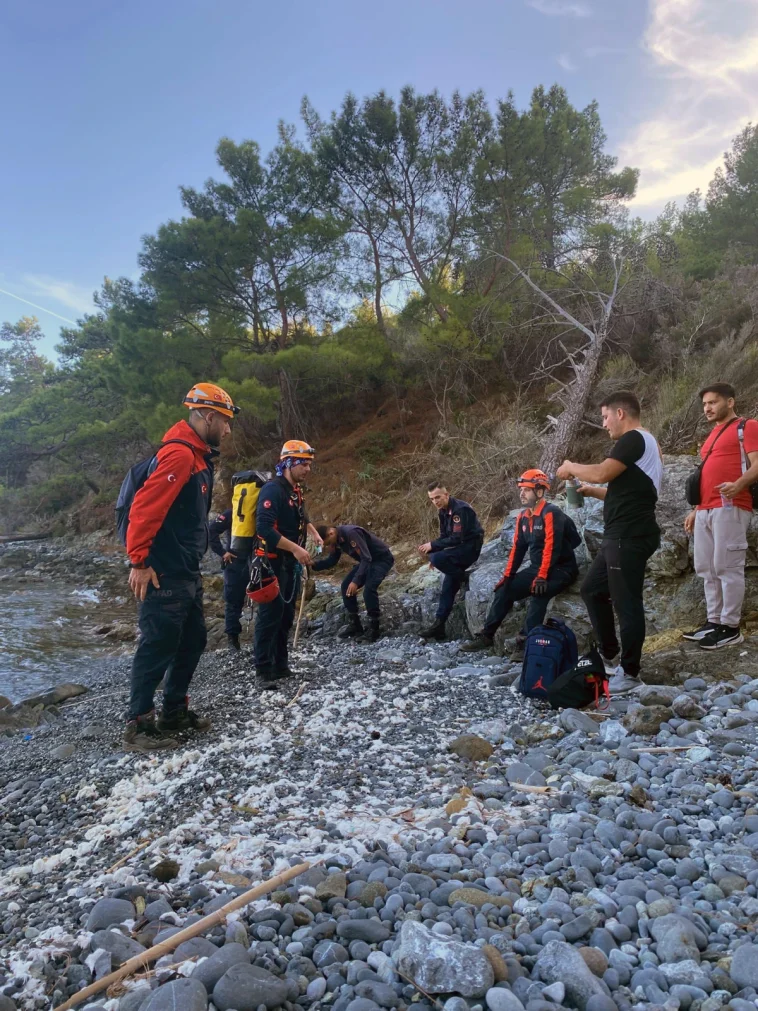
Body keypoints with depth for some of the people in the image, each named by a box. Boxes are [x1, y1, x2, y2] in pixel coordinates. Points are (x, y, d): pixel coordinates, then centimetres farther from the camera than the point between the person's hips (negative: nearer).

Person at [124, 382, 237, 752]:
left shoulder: (198, 456, 15)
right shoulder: (179, 454, -17)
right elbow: (144, 508, -22)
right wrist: (139, 562, -20)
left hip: (188, 573, 10)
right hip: (164, 575, -10)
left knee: (193, 640, 15)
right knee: (158, 647, -2)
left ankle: (175, 711, 28)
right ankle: (139, 725, 10)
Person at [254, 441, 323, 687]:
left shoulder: (296, 490, 10)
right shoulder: (273, 489, -18)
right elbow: (264, 528, -28)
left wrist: (314, 533, 11)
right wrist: (295, 548, -27)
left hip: (291, 563, 9)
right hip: (272, 562, -9)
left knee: (287, 615, 13)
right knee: (270, 616, -6)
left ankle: (281, 665, 22)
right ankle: (264, 671, 1)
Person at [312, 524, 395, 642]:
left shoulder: (351, 533, -32)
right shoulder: (336, 539, -3)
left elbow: (366, 558, -34)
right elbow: (332, 560, 9)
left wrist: (356, 581, -39)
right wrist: (314, 565, -9)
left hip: (382, 559, -9)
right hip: (367, 561, 9)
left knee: (369, 589, -27)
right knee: (346, 586, 0)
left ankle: (374, 628, -12)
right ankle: (354, 624, 8)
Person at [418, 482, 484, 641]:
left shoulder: (460, 509, -20)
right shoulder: (443, 511, 8)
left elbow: (456, 538, -25)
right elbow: (444, 537, 13)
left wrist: (433, 545, -21)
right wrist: (432, 549, -2)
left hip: (470, 547, -9)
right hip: (459, 547, 9)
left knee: (437, 558, -27)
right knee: (448, 584, 2)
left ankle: (464, 579, -7)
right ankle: (439, 625, 5)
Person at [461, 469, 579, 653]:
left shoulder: (551, 514, -18)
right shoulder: (523, 517, 8)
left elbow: (551, 548, -24)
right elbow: (517, 548, 10)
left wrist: (542, 577, -29)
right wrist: (507, 576, 4)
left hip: (560, 568, -8)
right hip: (536, 567, 8)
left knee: (538, 593, -34)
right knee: (505, 590, -1)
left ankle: (526, 641, -28)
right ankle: (486, 636, 5)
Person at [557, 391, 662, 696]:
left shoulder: (633, 439, -11)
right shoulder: (641, 443, 22)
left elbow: (601, 473, -21)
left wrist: (571, 467, -3)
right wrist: (592, 492, 18)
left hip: (630, 536, -11)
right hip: (622, 535, 11)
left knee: (626, 603, -5)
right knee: (592, 590, 16)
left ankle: (630, 674, 4)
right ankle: (610, 658, 24)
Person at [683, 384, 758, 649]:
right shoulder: (713, 435, 26)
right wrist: (696, 509, 23)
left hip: (730, 507, -8)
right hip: (705, 510, 9)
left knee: (727, 567, -8)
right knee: (706, 568, 8)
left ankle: (730, 628, -3)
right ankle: (714, 622, 14)